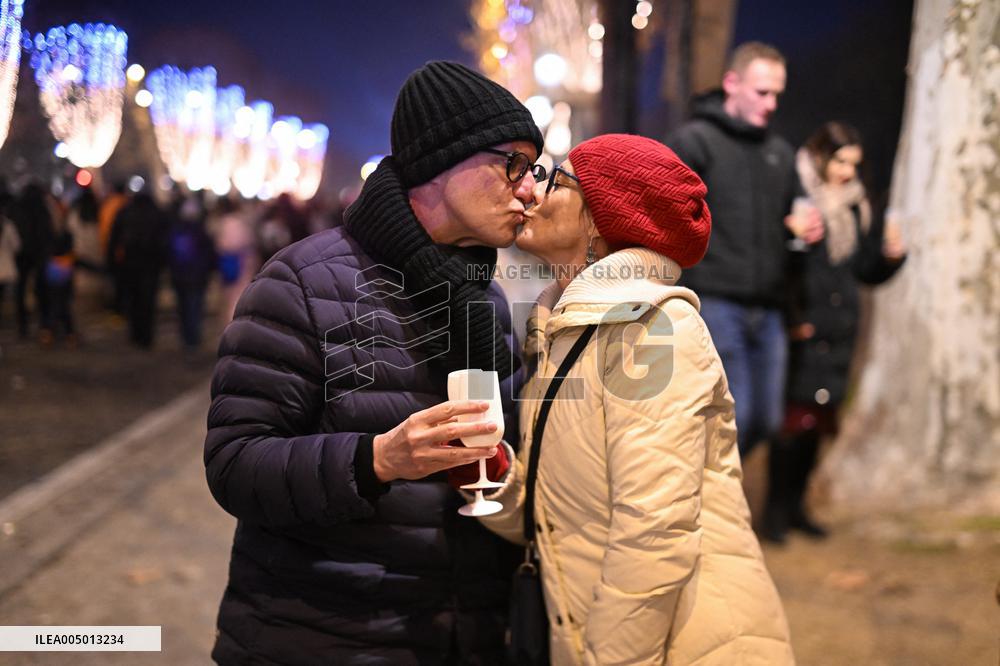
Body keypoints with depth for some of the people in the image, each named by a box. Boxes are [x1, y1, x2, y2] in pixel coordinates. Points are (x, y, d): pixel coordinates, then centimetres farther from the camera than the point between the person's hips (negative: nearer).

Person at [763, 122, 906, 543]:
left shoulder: (856, 208, 14)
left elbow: (865, 271, 17)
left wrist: (891, 255, 0)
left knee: (818, 420, 11)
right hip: (799, 334, -6)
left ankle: (795, 505, 24)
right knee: (793, 418, -4)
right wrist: (790, 320, -19)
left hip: (837, 335, 7)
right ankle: (776, 510, 9)